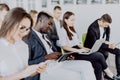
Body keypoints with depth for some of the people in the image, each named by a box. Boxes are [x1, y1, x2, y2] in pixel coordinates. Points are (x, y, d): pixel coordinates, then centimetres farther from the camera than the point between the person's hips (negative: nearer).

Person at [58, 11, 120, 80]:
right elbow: (63, 46, -16)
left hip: (78, 52, 8)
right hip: (73, 54, -8)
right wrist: (78, 50, -21)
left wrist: (83, 48, 1)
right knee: (99, 56, -17)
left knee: (98, 65, -17)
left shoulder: (72, 30, 22)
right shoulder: (63, 31, -6)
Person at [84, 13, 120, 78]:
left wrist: (107, 41, -8)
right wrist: (108, 46, -31)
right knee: (105, 54, -35)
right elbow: (94, 44, -29)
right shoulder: (92, 28, -30)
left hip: (102, 43, 8)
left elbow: (108, 32, 12)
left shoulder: (106, 25, -8)